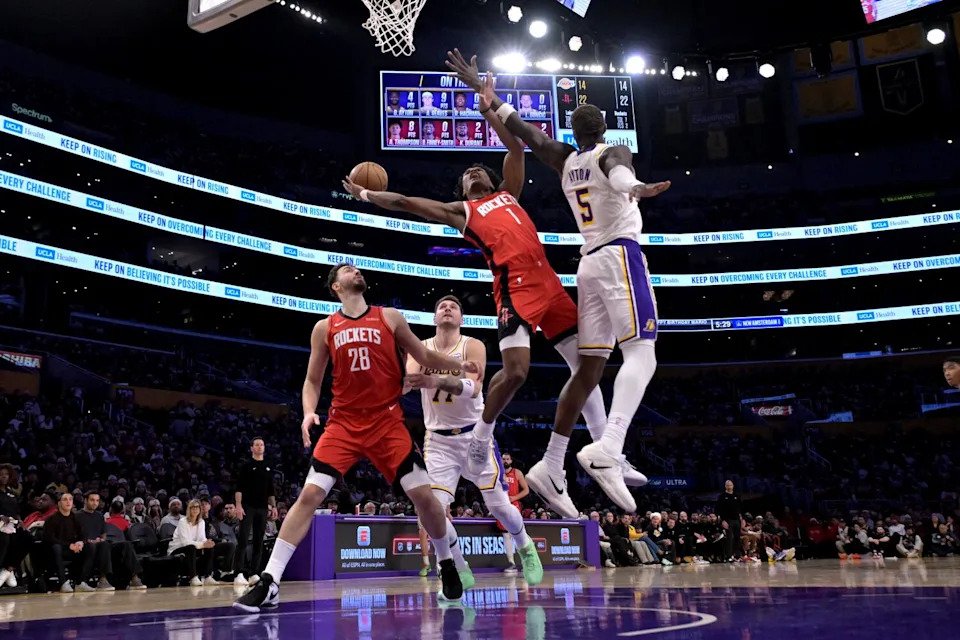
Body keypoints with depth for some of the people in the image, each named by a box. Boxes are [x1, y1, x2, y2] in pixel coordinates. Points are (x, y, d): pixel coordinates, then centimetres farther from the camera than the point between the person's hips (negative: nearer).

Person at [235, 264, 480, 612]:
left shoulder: (389, 317, 8)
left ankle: (450, 564, 20)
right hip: (343, 423, 0)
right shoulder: (325, 328, 7)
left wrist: (459, 364, -2)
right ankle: (269, 582, -6)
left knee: (423, 494, -5)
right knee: (310, 494, -12)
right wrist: (309, 412, -8)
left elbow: (424, 356, 14)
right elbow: (312, 380, 11)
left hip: (387, 421, 0)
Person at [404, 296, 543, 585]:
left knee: (499, 505, 2)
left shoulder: (473, 346, -8)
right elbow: (405, 381, -17)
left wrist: (438, 381, -45)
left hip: (474, 434, -1)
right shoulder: (420, 348, 0)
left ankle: (525, 547, 32)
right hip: (438, 440, 2)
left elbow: (473, 387, -27)